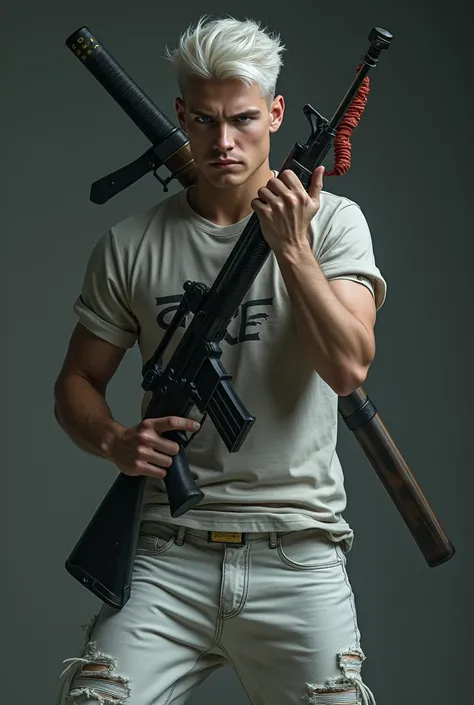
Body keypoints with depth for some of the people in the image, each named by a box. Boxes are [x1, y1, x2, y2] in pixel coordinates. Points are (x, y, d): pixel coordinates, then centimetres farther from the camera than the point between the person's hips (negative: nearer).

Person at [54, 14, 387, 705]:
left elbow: (348, 367, -10)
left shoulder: (331, 221, 3)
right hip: (168, 554, 1)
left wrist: (292, 246, -18)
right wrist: (115, 441, -9)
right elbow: (78, 382, 12)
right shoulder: (131, 246, 6)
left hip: (298, 553, 0)